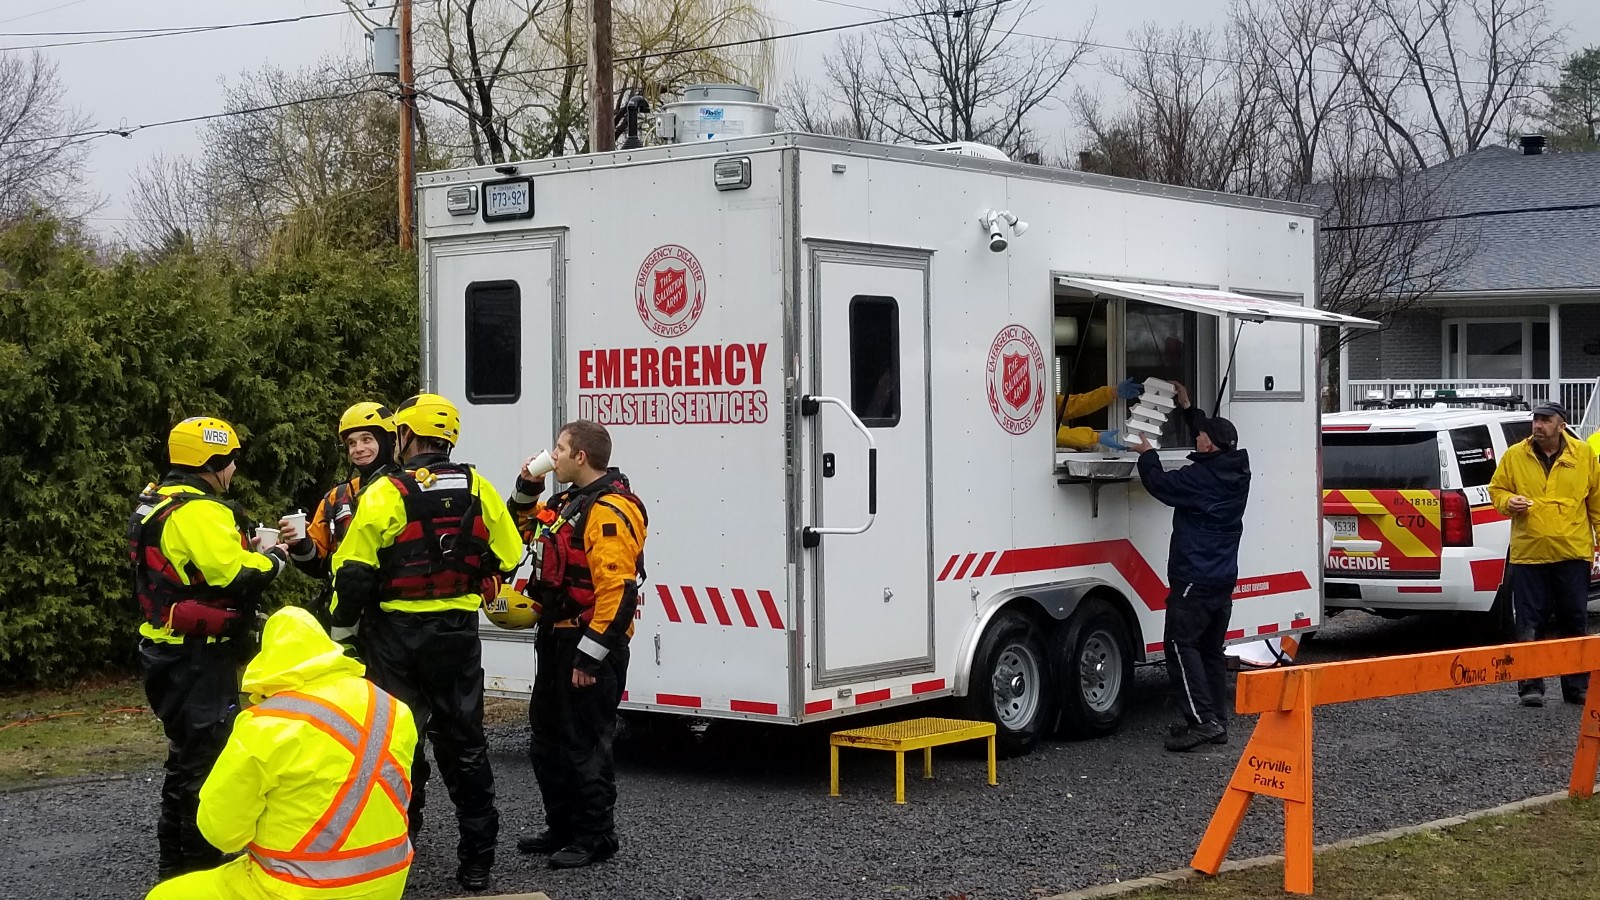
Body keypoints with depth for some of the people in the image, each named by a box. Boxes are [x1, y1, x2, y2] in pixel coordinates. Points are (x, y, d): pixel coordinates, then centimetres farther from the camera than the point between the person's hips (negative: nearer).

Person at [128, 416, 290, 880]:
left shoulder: (157, 503, 12)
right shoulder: (199, 511, -20)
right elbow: (237, 579, -28)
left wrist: (244, 548, 6)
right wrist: (274, 559, -10)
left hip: (170, 650, 11)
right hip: (198, 658, -11)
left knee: (187, 754, 21)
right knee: (206, 759, -2)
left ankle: (173, 860, 30)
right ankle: (200, 866, 5)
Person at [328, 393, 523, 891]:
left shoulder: (385, 494, -11)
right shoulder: (477, 489, 0)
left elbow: (354, 572, -12)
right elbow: (506, 557, 7)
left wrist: (340, 630, 1)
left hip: (396, 633, -3)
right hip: (458, 631, 3)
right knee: (463, 741, 9)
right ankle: (476, 858, 11)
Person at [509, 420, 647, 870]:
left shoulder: (610, 511, -20)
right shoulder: (569, 502, 12)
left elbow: (618, 590, -27)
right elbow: (521, 528, 31)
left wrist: (589, 655, -26)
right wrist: (526, 490, 12)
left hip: (591, 644, -11)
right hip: (558, 638, 11)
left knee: (585, 745, -3)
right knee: (546, 738, 18)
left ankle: (596, 836, 8)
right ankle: (562, 827, 30)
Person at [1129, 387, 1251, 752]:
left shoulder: (1200, 478, -19)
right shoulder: (1236, 471, 6)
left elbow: (1160, 483, -7)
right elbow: (1214, 436, 24)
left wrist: (1147, 455, 11)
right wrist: (1188, 409, 33)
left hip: (1193, 581, -9)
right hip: (1223, 581, 9)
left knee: (1181, 645, -6)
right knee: (1211, 650, 13)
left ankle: (1201, 719, -15)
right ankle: (1217, 721, 15)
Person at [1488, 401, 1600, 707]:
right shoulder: (1514, 455, 3)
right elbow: (1496, 489, 11)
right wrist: (1508, 502, -11)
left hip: (1573, 554, 0)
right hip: (1528, 553, 0)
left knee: (1575, 621, 8)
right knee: (1528, 624, 1)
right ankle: (1530, 685, 8)